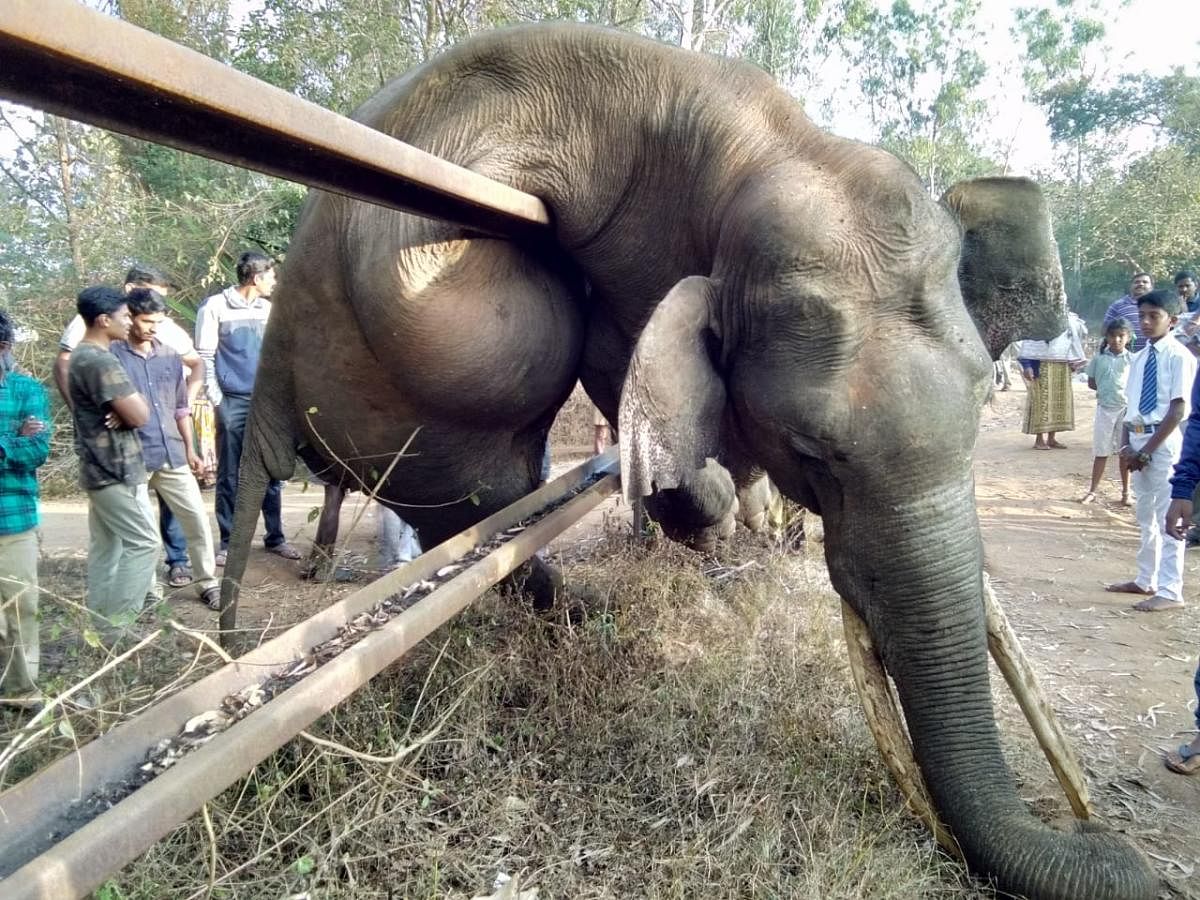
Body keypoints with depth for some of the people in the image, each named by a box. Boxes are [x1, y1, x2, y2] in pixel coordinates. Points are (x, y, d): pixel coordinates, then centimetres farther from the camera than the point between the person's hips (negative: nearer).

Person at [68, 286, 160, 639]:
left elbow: (122, 410, 15)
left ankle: (100, 627, 20)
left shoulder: (82, 356, 14)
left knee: (105, 547, 13)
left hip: (100, 468, 10)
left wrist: (125, 408, -6)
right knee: (144, 544, -6)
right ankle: (115, 629, -2)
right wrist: (136, 402, -1)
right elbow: (140, 415, -22)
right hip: (116, 470, -10)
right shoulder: (100, 362, -20)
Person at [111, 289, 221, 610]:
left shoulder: (169, 356, 10)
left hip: (172, 456, 4)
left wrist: (190, 449, 14)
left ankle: (208, 584, 15)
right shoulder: (111, 355, -5)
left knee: (198, 519, 3)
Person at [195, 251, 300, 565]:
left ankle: (275, 537, 16)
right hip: (233, 403, -4)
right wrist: (217, 399, -9)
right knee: (229, 477, 3)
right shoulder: (215, 306, -3)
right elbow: (205, 356, -3)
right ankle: (228, 542, 11)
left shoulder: (269, 308, 11)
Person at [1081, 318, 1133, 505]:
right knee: (1101, 452, 5)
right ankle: (1093, 490, 13)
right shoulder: (1099, 358, 2)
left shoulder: (1132, 359, 0)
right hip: (1104, 408, 0)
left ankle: (1126, 492, 18)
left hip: (1126, 408, 0)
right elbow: (1091, 382, 7)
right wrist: (1106, 390, -4)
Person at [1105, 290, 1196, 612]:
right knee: (1146, 517, 16)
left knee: (1168, 517, -3)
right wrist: (1127, 444, 0)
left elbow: (1178, 411, -14)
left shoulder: (1179, 357, -11)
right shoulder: (1140, 358, 11)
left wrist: (1147, 450, -15)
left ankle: (1170, 592, 4)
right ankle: (1146, 580, 28)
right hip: (1140, 439, 8)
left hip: (1165, 442, -8)